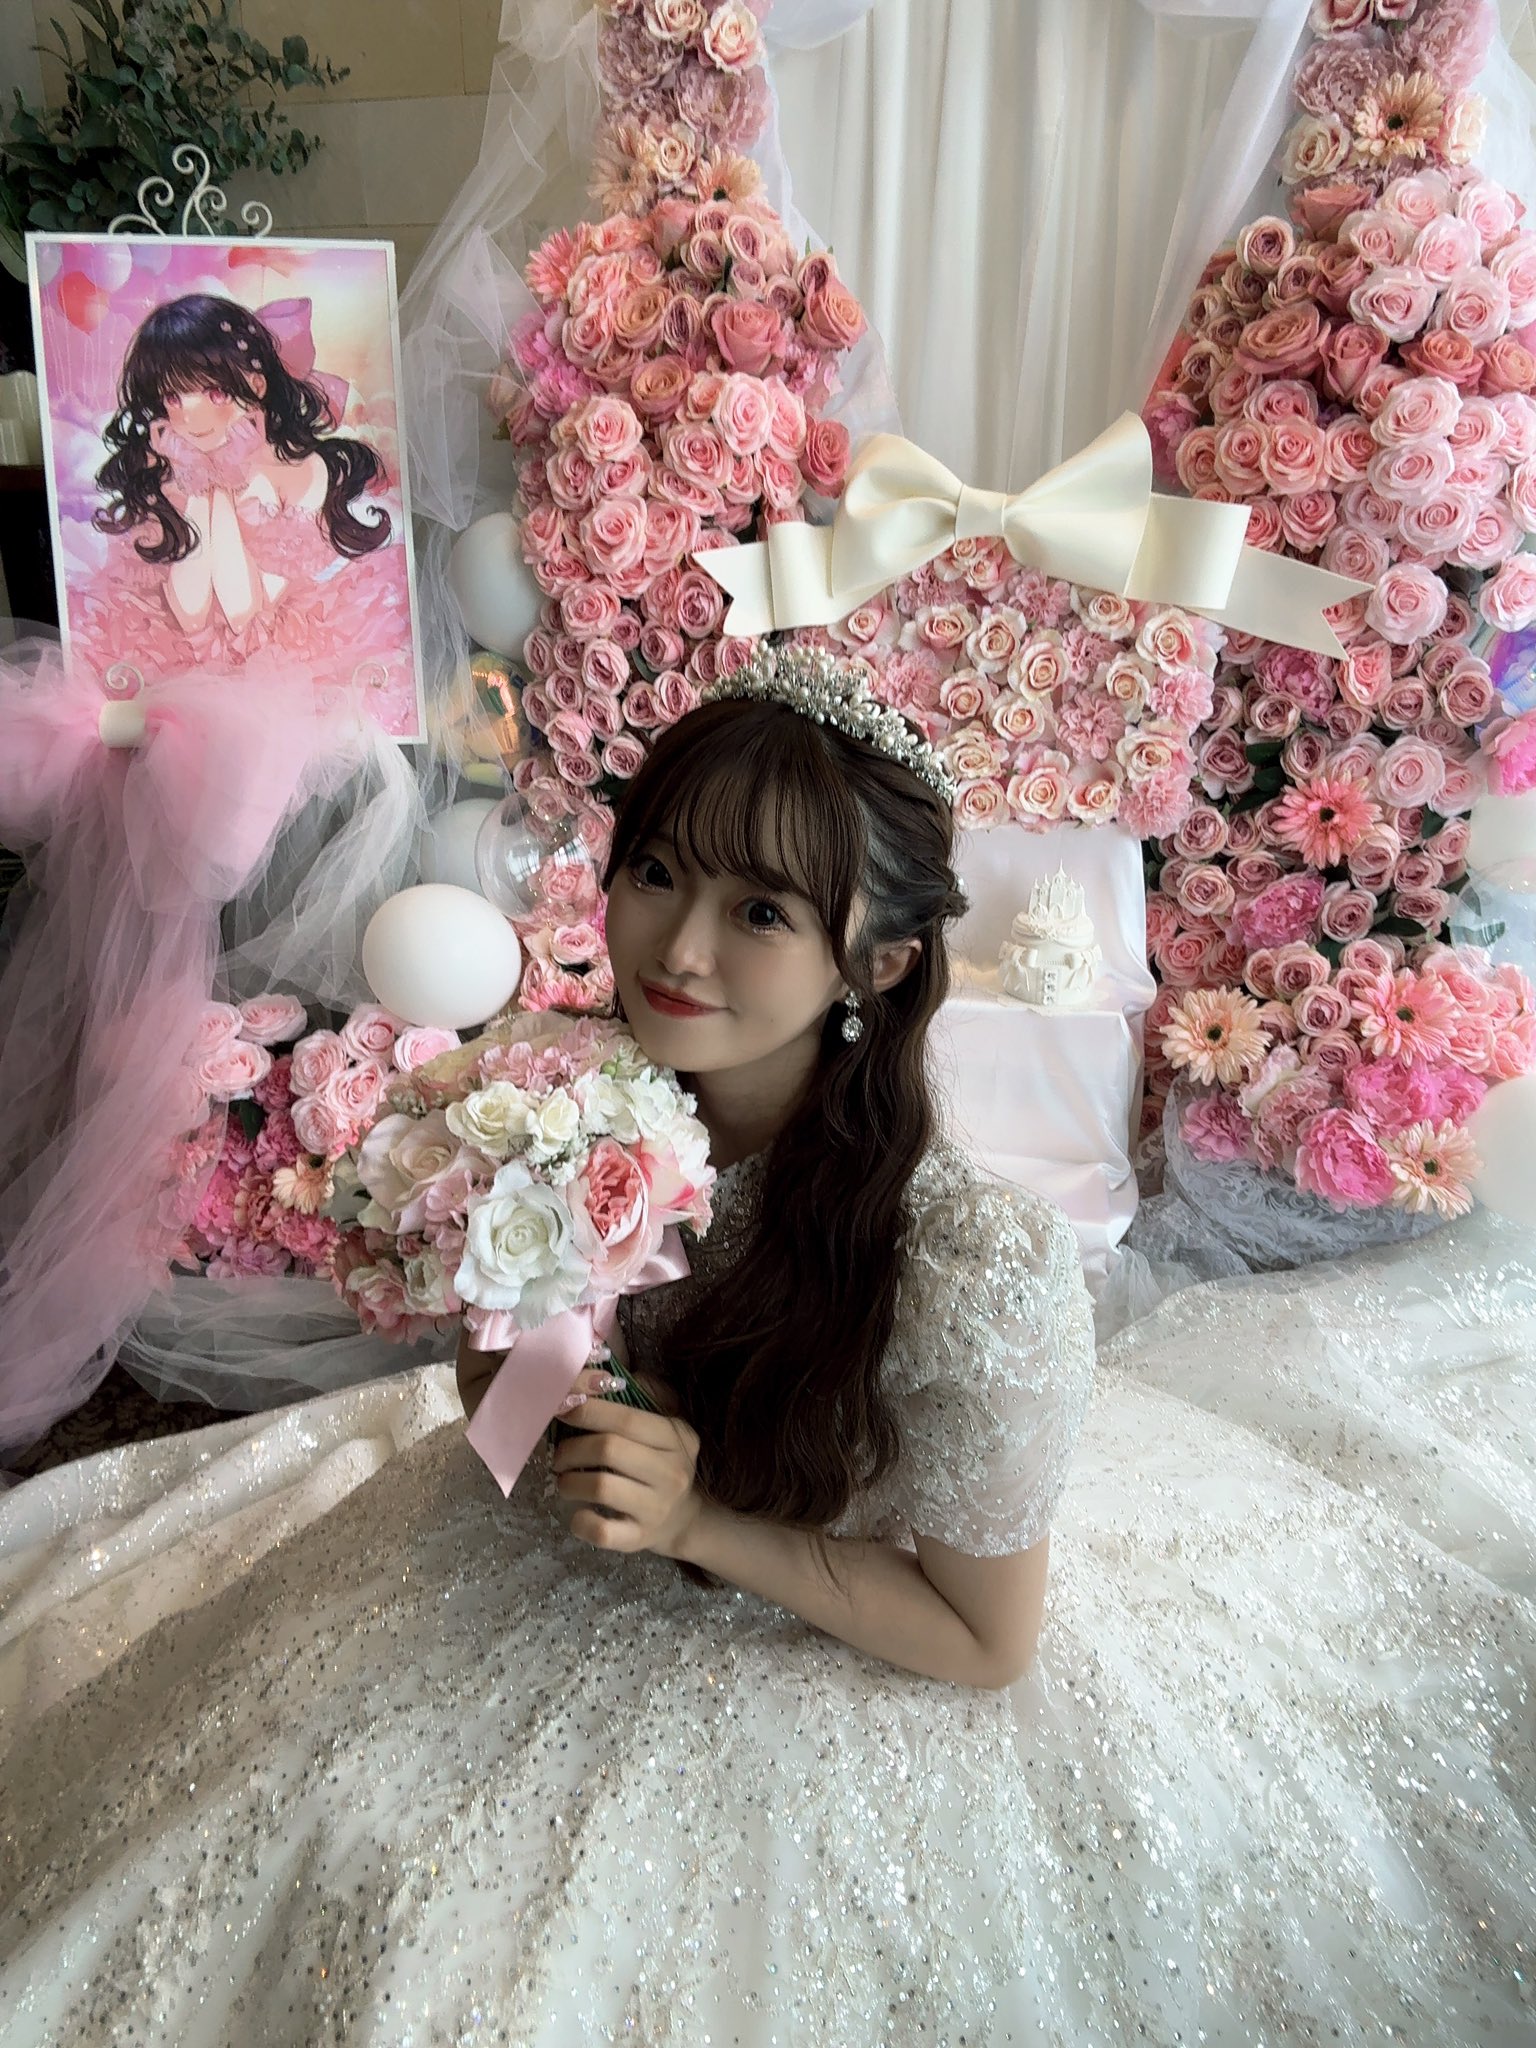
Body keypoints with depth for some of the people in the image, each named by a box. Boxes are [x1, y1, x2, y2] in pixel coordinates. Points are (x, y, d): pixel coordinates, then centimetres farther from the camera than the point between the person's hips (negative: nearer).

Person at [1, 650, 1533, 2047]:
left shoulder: (969, 1264, -36)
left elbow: (987, 1639, -20)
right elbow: (487, 1376, 0)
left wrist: (698, 1519, -29)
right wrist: (526, 1391, -23)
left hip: (831, 1688, -4)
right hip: (571, 1614, 5)